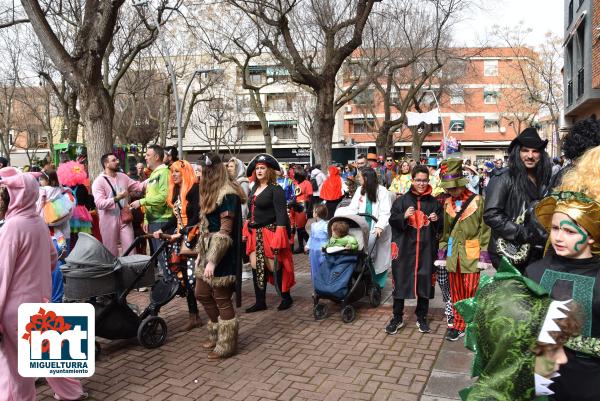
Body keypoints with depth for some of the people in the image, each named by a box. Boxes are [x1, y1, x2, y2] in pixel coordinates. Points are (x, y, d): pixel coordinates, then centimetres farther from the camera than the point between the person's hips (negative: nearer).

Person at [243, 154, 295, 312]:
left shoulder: (276, 189, -10)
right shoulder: (255, 188, 13)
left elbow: (281, 214, -16)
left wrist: (278, 237, -22)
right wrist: (247, 230, 17)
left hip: (269, 232, -7)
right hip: (255, 233, 7)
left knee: (274, 267, -1)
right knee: (256, 267, 8)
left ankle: (286, 298, 18)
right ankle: (260, 302, 18)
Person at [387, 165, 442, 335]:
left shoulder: (434, 202, 7)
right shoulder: (402, 201, 2)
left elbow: (442, 226, 12)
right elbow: (392, 221, -1)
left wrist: (437, 220, -9)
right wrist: (403, 216, -18)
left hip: (427, 249, 1)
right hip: (405, 248, -1)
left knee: (425, 281, 6)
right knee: (401, 281, 2)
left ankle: (421, 317, 24)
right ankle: (397, 317, 17)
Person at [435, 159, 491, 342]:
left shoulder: (478, 201, -7)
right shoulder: (447, 203, 6)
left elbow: (485, 228, -6)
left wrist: (484, 254, -9)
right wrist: (442, 252, 8)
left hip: (471, 255, -4)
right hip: (452, 254, 4)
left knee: (470, 292, 0)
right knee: (455, 292, 11)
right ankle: (458, 325, 23)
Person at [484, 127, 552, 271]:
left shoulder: (543, 179, 9)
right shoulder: (503, 179, -10)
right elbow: (491, 215, -18)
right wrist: (523, 233, -19)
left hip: (537, 253, 6)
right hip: (509, 254, -6)